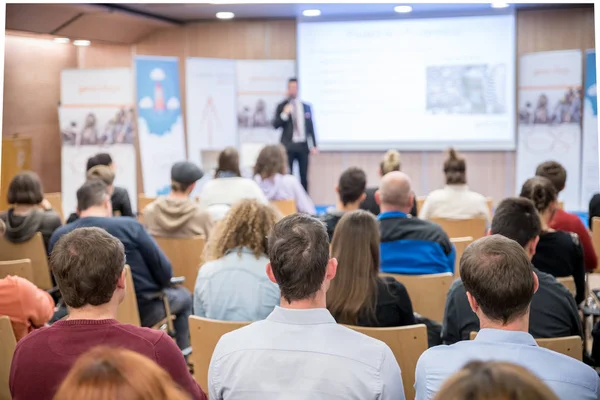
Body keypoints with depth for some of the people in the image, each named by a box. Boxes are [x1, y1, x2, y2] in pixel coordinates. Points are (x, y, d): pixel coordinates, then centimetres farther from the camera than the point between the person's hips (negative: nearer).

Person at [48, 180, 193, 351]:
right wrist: (155, 289, 9)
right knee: (183, 296, 28)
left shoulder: (58, 237, -9)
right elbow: (164, 272, -13)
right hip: (142, 309, -4)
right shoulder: (128, 226, -19)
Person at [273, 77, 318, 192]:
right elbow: (275, 125, -5)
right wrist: (284, 114, -20)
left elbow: (311, 127, 11)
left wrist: (314, 145, 6)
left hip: (303, 145, 2)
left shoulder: (306, 106, 10)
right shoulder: (282, 106, 2)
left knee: (304, 177, 4)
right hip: (288, 146, -2)